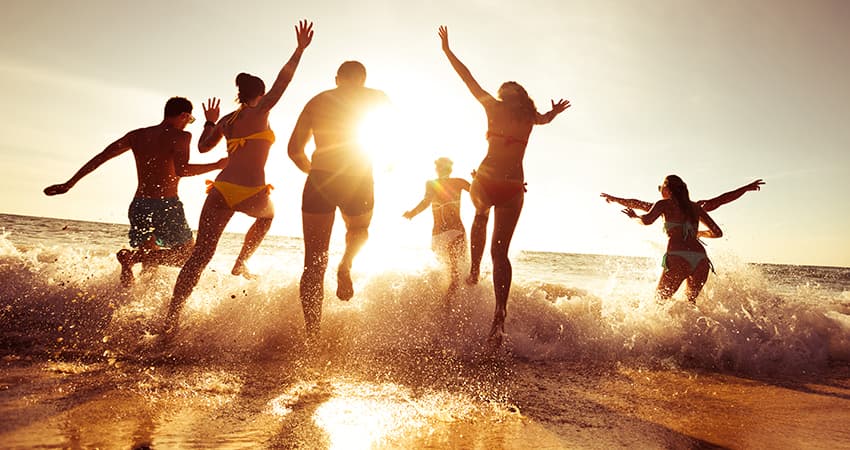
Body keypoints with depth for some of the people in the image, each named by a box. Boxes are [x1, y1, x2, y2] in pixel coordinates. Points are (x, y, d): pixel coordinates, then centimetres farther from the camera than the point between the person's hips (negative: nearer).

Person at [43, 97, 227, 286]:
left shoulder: (136, 135, 14)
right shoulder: (180, 136, -4)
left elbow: (100, 158, 12)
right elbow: (181, 170, -22)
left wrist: (69, 184, 16)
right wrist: (216, 166, -14)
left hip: (138, 206, 7)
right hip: (166, 205, -6)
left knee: (149, 258, 25)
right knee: (188, 254, 6)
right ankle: (132, 257, -14)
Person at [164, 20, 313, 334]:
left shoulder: (227, 120, 19)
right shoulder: (260, 111, 4)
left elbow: (203, 147, 24)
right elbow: (282, 81, 2)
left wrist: (210, 121, 37)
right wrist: (300, 49, 6)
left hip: (220, 190, 4)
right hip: (251, 193, -4)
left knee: (200, 255, 1)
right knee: (267, 215, 34)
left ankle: (171, 319, -6)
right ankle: (241, 264, 28)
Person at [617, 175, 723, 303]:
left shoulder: (664, 204, 9)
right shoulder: (696, 207, 22)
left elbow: (647, 220, -10)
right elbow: (717, 232, 23)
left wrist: (635, 216, 11)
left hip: (678, 259, -4)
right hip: (701, 260, 5)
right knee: (691, 301, 24)